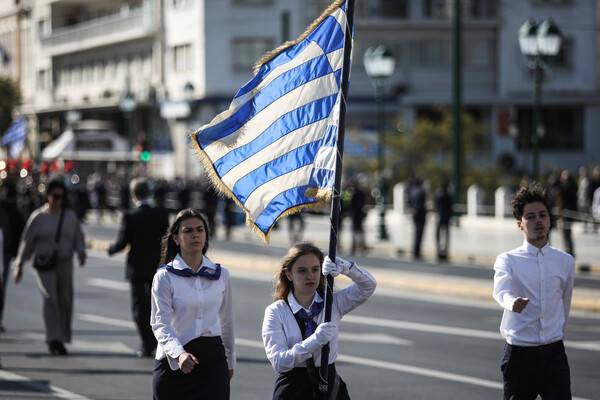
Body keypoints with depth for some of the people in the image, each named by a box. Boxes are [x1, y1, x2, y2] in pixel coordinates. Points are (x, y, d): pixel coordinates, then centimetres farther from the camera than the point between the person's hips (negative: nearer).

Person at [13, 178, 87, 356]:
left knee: (64, 300, 5)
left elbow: (78, 238, 8)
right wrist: (19, 265, 2)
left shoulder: (70, 217, 5)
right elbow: (27, 241, 2)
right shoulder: (38, 217, -3)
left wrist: (81, 252, -13)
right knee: (50, 298, -19)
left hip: (64, 264, 3)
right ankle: (54, 340, -25)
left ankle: (61, 341, 21)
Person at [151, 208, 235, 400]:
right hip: (173, 361, -2)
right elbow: (160, 323, -15)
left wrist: (230, 361, 25)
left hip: (212, 357, 2)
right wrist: (179, 354, -32)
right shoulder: (165, 276, -4)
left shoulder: (221, 274, 8)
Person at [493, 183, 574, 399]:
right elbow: (500, 291, -22)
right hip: (519, 354, -2)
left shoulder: (566, 262, 8)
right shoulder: (508, 260, -2)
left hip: (554, 354, 2)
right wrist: (511, 302, -44)